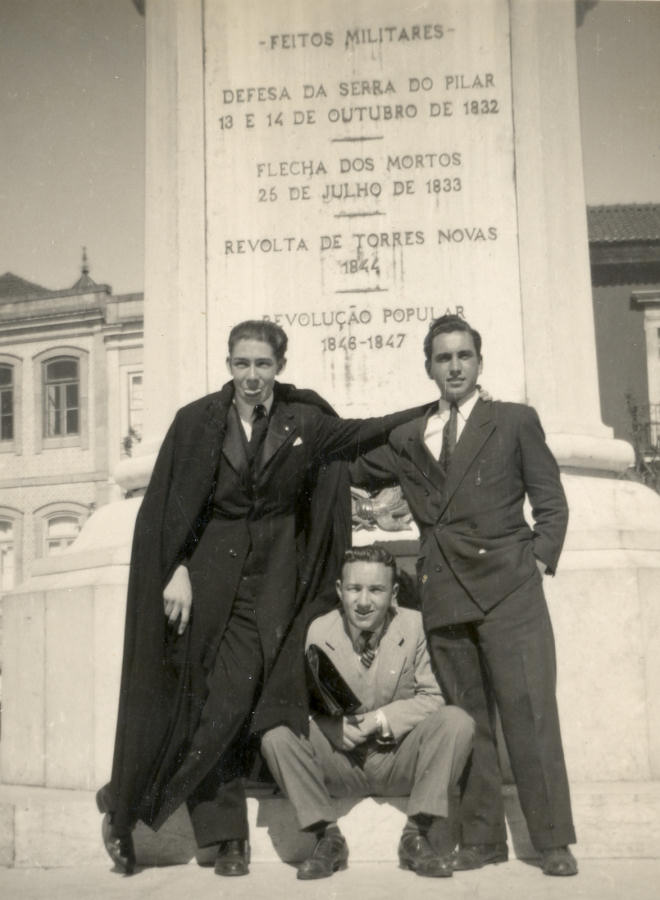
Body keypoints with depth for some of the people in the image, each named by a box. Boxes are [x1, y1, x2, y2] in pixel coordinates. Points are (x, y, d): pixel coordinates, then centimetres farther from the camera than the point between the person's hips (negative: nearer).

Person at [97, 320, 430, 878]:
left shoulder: (304, 422, 1)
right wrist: (178, 572, -11)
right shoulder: (198, 421, -3)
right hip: (208, 575, 0)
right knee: (200, 701, 2)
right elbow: (169, 506, -2)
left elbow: (363, 434, 16)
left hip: (271, 580, 1)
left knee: (232, 703, -5)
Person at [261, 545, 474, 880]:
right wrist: (336, 725, -22)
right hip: (340, 763, 1)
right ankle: (327, 837, -8)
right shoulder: (319, 630, -6)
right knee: (275, 735, -24)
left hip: (400, 761, 0)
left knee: (456, 721, -27)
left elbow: (433, 697, -6)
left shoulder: (415, 625, -8)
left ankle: (417, 835, -13)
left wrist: (382, 719, -20)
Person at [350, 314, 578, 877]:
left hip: (508, 589, -3)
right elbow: (354, 470, 24)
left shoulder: (516, 421, 9)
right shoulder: (408, 439, 16)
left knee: (530, 712, -6)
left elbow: (551, 503, 8)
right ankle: (482, 839, 15)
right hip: (444, 594, 3)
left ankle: (553, 841, 4)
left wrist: (539, 560, -2)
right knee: (467, 720, 6)